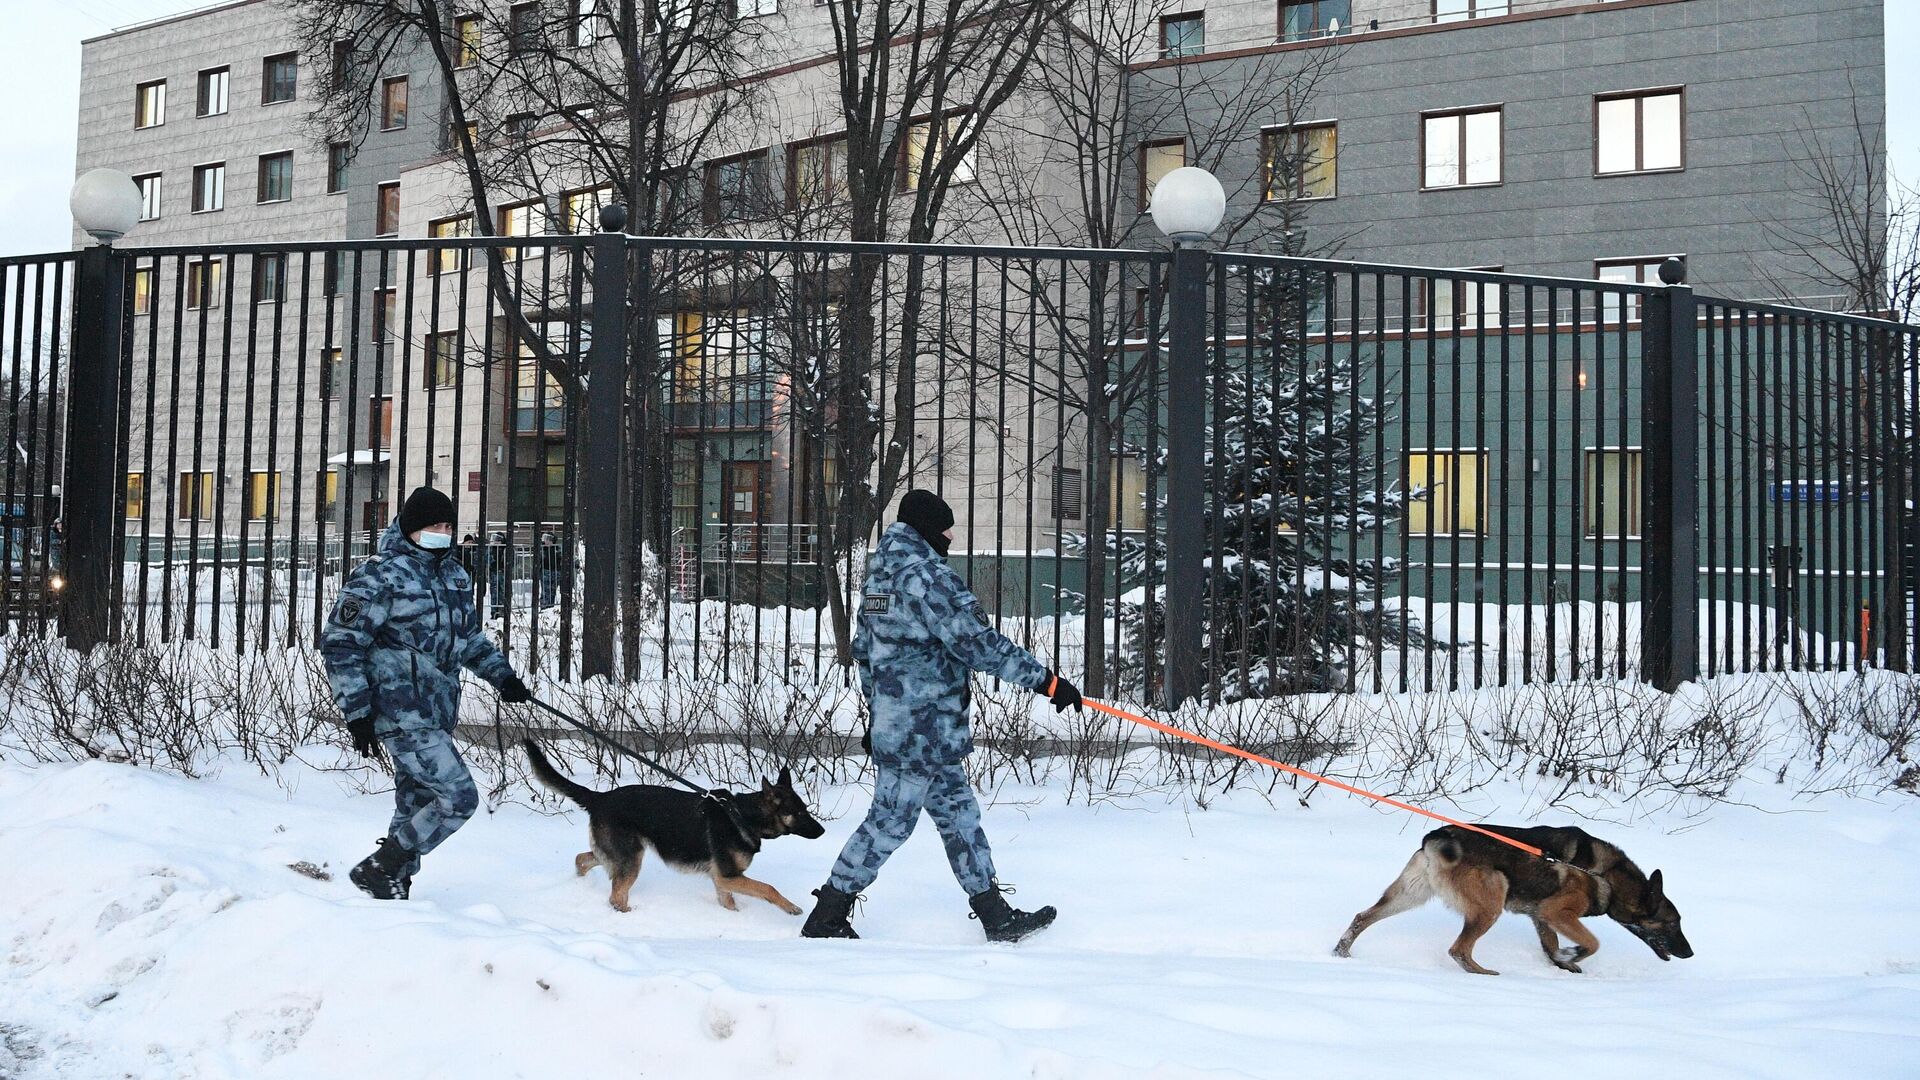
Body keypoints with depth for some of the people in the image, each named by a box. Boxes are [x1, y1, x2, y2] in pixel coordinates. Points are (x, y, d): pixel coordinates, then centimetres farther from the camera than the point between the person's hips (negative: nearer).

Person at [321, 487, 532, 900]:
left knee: (417, 807, 12)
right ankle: (377, 870, -4)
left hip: (436, 715, 9)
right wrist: (357, 712, -14)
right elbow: (339, 644, -10)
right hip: (402, 712, -8)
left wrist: (502, 675, 22)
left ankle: (394, 886, 21)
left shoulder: (454, 576, 16)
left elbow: (469, 637, 32)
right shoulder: (380, 576, -9)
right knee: (458, 796, -14)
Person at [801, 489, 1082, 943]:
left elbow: (862, 649, 21)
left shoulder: (880, 578, 14)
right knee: (891, 821, -2)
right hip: (923, 730, -10)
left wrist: (877, 710, 29)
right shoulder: (927, 576, -17)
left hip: (893, 720, 10)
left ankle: (996, 915, 18)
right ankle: (825, 919, 6)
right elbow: (979, 644, -21)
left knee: (959, 816, 13)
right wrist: (1047, 681, -17)